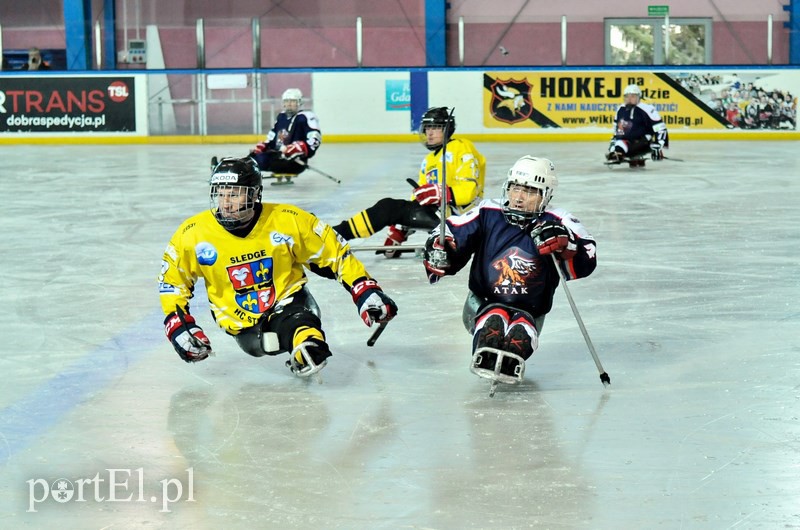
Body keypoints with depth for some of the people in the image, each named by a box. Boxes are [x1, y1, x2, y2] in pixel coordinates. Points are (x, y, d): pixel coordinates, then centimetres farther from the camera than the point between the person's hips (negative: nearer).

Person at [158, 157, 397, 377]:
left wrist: (365, 291, -10)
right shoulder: (193, 234, -12)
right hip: (241, 320, 6)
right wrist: (177, 325, -7)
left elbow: (334, 252, -5)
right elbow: (172, 280, 2)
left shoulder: (288, 221, -14)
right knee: (256, 345, -20)